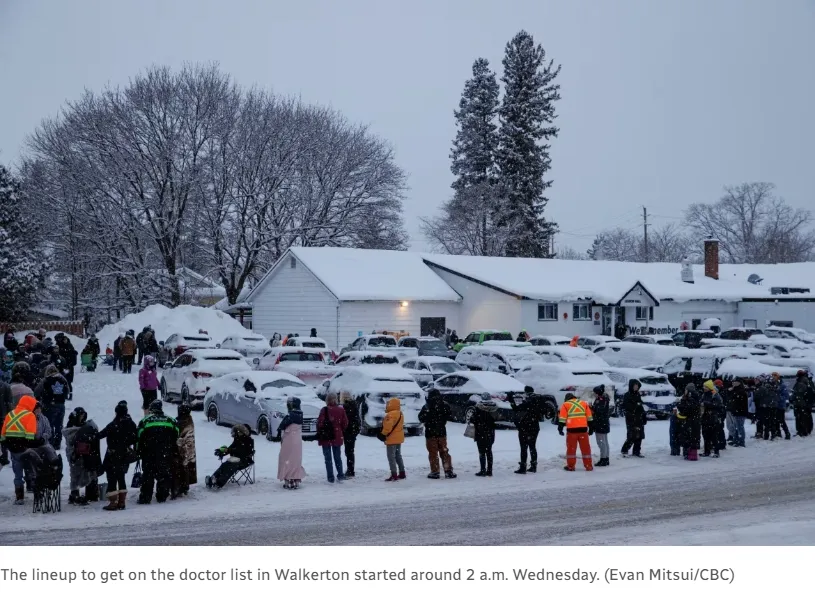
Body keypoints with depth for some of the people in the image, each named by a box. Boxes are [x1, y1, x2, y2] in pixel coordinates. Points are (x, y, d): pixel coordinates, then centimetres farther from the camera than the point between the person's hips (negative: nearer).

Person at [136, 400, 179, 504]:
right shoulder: (170, 420, 10)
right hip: (166, 453, 2)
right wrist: (173, 450, 16)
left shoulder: (145, 421, 2)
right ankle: (162, 497, 7)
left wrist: (139, 452, 4)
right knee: (164, 474, 9)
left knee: (148, 474, 2)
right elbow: (175, 437, 9)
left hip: (149, 453, -2)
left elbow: (139, 437, -2)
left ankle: (145, 498, -3)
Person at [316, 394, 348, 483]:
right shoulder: (341, 410, -1)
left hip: (326, 437, -4)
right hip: (337, 437, 4)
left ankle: (330, 477, 1)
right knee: (337, 457, 16)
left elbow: (320, 423, -13)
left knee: (328, 458, 3)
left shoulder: (324, 410, -14)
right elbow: (345, 423, 3)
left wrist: (319, 433, 3)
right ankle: (340, 475, 15)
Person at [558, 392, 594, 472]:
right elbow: (589, 417, 14)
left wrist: (560, 428, 3)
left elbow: (562, 418, 0)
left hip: (571, 429, -2)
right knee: (585, 447, 7)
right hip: (583, 429, 2)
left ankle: (570, 466, 8)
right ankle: (588, 466, 8)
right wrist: (591, 428, 17)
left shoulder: (565, 405, 7)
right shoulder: (584, 403, 15)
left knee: (571, 448, 6)